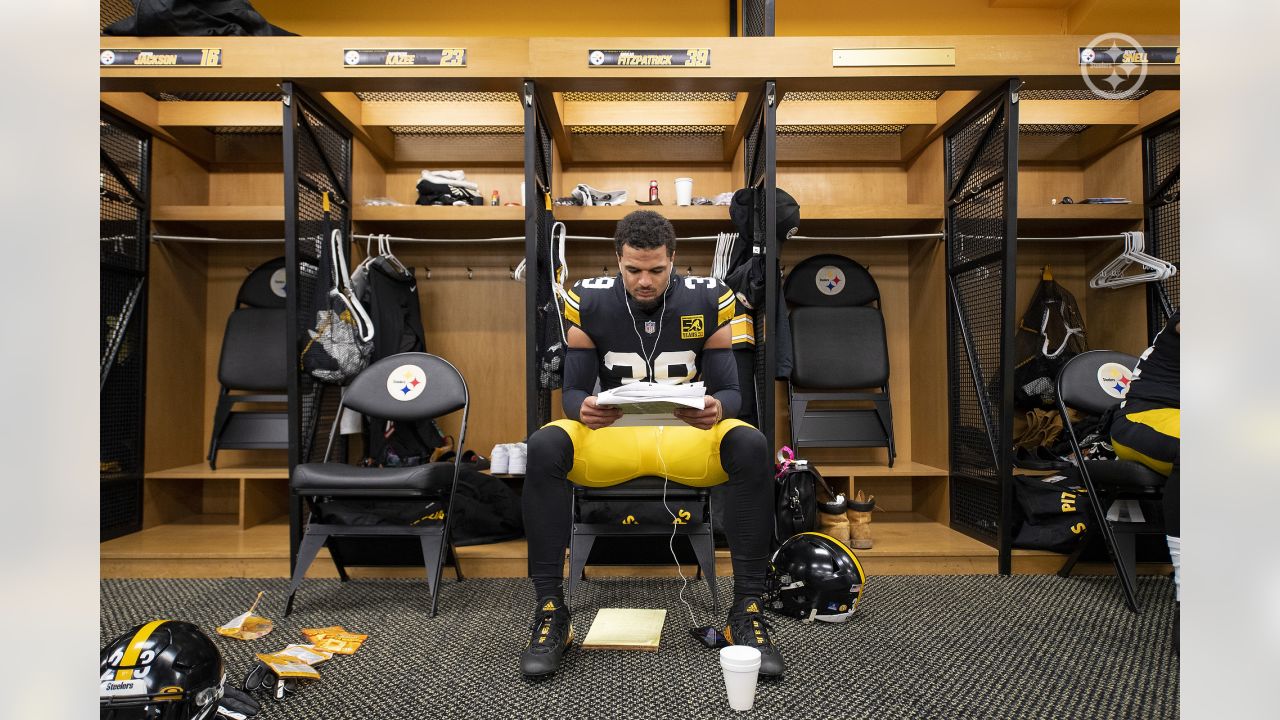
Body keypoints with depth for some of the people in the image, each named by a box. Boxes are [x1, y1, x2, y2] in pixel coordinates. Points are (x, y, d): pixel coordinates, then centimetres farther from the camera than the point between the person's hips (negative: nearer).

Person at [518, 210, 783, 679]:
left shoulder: (706, 302, -6)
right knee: (544, 447, -29)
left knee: (750, 447, -32)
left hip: (689, 436, 0)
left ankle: (748, 611, -21)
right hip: (612, 434, 1)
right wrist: (584, 408, -27)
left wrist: (718, 408, -29)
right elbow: (573, 390, -2)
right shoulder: (589, 303, -5)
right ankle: (549, 610, -18)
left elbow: (730, 390, -3)